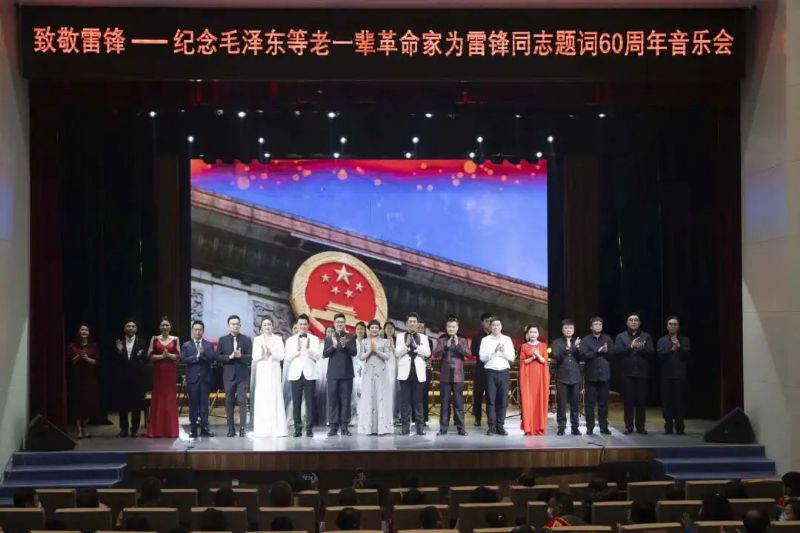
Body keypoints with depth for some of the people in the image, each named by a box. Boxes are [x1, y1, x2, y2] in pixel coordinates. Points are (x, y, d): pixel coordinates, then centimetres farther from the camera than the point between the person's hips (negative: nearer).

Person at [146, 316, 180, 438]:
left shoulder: (175, 339, 7)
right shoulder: (154, 339, 6)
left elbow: (178, 356, 2)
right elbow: (150, 356, 0)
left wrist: (168, 355, -14)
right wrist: (161, 356, -15)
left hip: (171, 371, 0)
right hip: (158, 371, 0)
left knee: (170, 397, 0)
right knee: (157, 397, -2)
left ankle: (171, 429, 4)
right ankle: (156, 430, 0)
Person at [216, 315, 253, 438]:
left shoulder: (246, 340, 6)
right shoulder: (223, 340, 9)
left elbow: (251, 357, -1)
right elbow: (218, 357, 2)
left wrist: (240, 356, -18)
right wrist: (229, 357, -13)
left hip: (242, 375, -1)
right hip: (228, 375, 1)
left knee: (242, 401, -7)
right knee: (229, 402, 2)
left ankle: (242, 428, -7)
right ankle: (231, 429, 6)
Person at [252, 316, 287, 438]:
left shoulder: (278, 339, 7)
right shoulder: (257, 340, 8)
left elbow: (281, 356, 0)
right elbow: (254, 357, 1)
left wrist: (271, 352, -15)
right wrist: (262, 353, -17)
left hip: (274, 371, 0)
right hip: (262, 371, 0)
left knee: (275, 398, -5)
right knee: (262, 399, -3)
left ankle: (277, 428, -3)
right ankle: (262, 429, -2)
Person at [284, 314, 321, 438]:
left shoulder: (314, 339, 9)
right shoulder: (290, 340, 11)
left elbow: (318, 356, 0)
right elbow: (286, 358, 3)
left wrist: (308, 348, -15)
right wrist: (297, 350, -11)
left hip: (309, 374, -1)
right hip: (295, 374, 1)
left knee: (309, 402, -3)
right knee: (296, 402, -1)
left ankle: (309, 428, 1)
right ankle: (297, 428, 3)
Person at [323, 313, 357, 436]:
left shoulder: (350, 337, 8)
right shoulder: (329, 338, 10)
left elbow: (354, 352, -4)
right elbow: (324, 354, 1)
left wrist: (345, 346, -21)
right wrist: (333, 346, -16)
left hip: (347, 373, 0)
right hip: (333, 373, 1)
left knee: (346, 399, 0)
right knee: (333, 399, -1)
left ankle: (344, 426, 3)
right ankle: (333, 426, 0)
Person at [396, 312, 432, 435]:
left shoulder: (423, 337, 11)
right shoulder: (400, 336, 8)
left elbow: (427, 353, -1)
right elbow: (397, 353, -1)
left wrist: (415, 346, -13)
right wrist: (406, 344, -16)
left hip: (418, 372, 1)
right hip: (405, 372, -1)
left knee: (418, 400, 0)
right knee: (405, 400, -2)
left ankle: (420, 426, 1)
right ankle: (405, 425, 0)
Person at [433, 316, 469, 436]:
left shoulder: (462, 340, 8)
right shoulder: (441, 340, 7)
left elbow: (468, 353, -6)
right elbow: (435, 354, -4)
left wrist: (458, 345, -19)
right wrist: (446, 346, -17)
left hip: (458, 375, 0)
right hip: (445, 375, 0)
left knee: (459, 402, 1)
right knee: (445, 402, 2)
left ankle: (461, 427, 4)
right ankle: (443, 427, 5)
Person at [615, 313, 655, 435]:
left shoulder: (646, 336, 10)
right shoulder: (620, 337, 9)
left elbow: (651, 352, 1)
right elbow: (617, 351, -5)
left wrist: (642, 348, -18)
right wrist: (631, 347, -16)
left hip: (642, 373, 1)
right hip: (627, 373, -1)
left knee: (642, 400, 0)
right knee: (628, 400, -1)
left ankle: (640, 426, 6)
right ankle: (629, 426, 4)